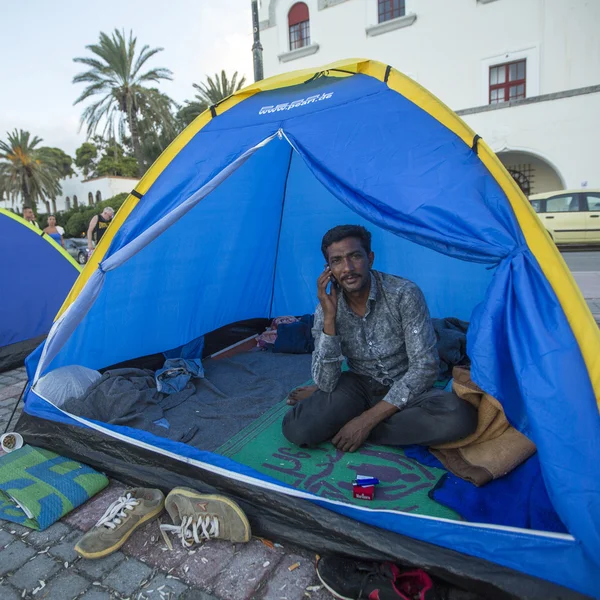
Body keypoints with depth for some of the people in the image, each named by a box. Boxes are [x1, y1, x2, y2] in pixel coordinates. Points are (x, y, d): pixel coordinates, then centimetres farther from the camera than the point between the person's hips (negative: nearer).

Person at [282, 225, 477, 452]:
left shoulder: (404, 294, -21)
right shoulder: (325, 309, -13)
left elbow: (425, 367, -21)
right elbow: (326, 383, -19)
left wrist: (368, 419, -24)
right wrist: (329, 317, -30)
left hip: (404, 390, 1)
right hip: (359, 386, 0)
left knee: (460, 416, -32)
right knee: (297, 429, -24)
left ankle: (358, 419, -17)